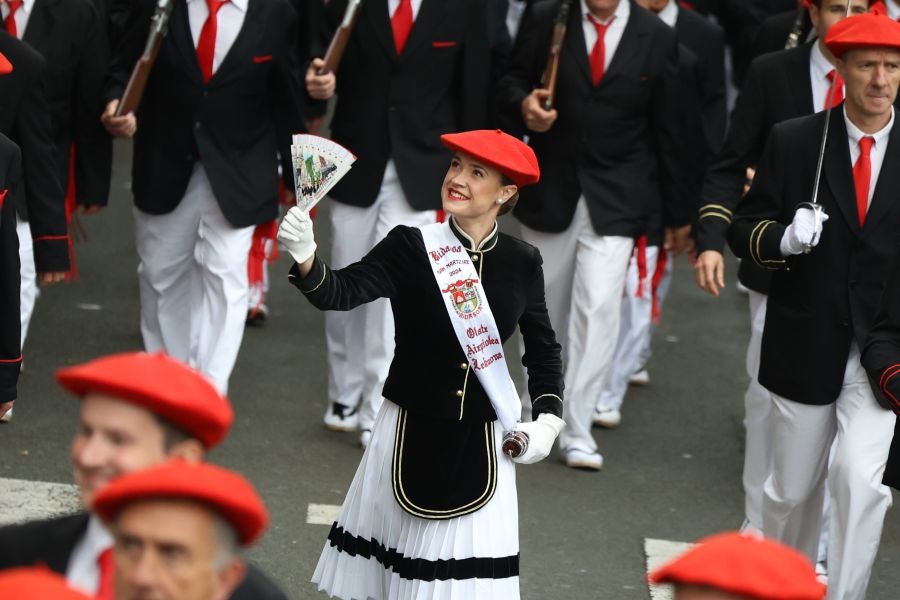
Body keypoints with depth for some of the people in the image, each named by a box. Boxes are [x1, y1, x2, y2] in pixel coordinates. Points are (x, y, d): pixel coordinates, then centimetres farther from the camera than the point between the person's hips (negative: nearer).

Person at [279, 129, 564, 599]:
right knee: (397, 561, 9)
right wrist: (305, 259, -43)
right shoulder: (411, 248, -10)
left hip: (482, 438, 2)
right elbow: (341, 292, -24)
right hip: (411, 432, -2)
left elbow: (542, 349, 13)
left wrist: (548, 418, 3)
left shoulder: (521, 263, -1)